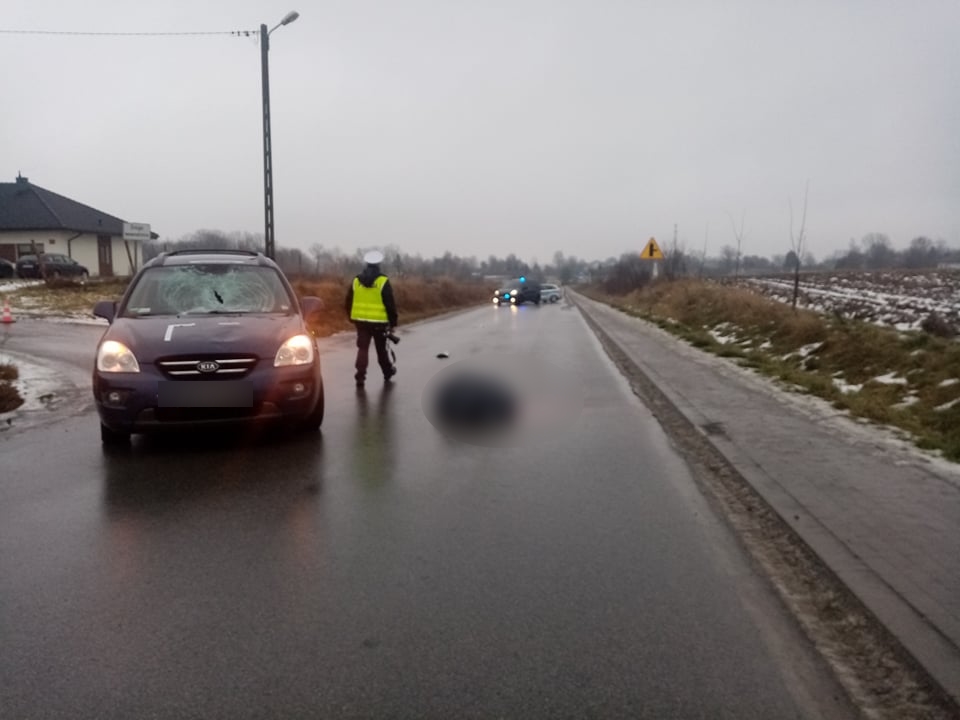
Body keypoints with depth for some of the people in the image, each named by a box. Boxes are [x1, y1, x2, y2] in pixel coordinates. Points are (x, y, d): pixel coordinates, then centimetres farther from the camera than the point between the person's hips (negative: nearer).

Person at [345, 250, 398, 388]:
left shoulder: (356, 281, 4)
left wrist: (352, 318, 23)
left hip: (361, 320, 3)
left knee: (362, 349, 5)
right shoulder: (383, 281, -8)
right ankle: (388, 372, 31)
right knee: (381, 349, 13)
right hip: (379, 321, -2)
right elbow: (390, 304, -9)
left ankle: (360, 377, -3)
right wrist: (393, 322, -1)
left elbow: (348, 302, 11)